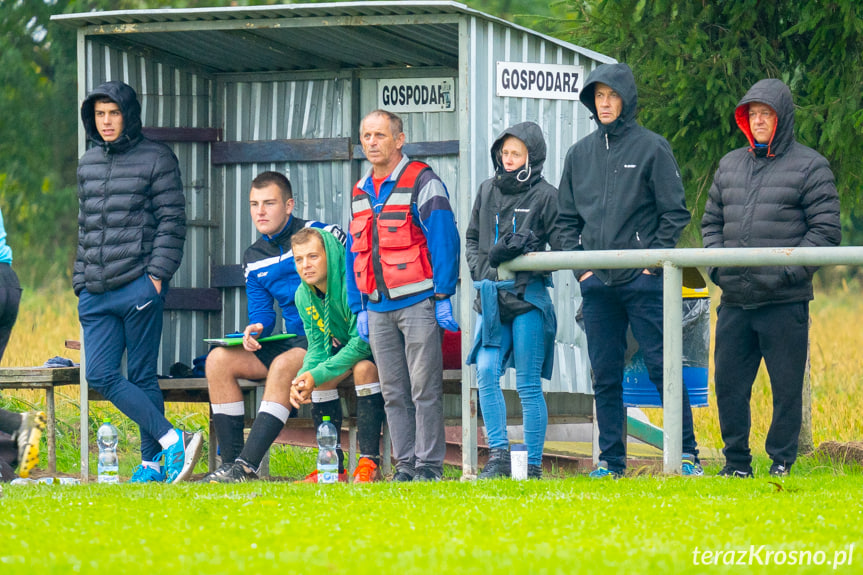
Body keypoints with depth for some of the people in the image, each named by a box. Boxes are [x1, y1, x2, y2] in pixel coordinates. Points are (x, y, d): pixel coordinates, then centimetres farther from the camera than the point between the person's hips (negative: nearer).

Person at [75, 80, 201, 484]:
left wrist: (157, 274, -12)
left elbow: (171, 222, -3)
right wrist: (80, 282, 17)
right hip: (96, 294, 6)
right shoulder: (88, 164, 17)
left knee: (142, 376, -3)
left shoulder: (156, 159, 1)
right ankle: (173, 441, -5)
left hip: (139, 286, -6)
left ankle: (152, 463, 3)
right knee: (100, 375, -7)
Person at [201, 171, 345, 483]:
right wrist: (255, 330, -9)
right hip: (293, 341, 7)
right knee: (218, 360, -10)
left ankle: (247, 465, -39)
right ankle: (231, 460, -16)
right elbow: (261, 313, 16)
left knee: (283, 365, -35)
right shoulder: (254, 258, 14)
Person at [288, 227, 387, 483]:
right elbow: (317, 346, -4)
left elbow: (362, 342, -31)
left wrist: (317, 374, -35)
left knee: (364, 368, -35)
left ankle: (370, 464, -34)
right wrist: (303, 378, -26)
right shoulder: (304, 296, -6)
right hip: (345, 346, 7)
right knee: (317, 373, -19)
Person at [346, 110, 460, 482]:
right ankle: (405, 464, 10)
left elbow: (443, 239, -8)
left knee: (424, 389, -6)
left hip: (417, 302, -6)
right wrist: (359, 308, 16)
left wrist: (443, 297, -12)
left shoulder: (422, 183, -4)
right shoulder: (361, 192, 17)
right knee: (393, 393, 6)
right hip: (379, 308, 6)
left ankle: (429, 464, -4)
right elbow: (355, 252, 22)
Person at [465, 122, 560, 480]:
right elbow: (472, 239, 21)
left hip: (529, 298, -4)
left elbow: (563, 248, -1)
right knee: (486, 373, -11)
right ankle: (498, 455, -6)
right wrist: (481, 270, 4)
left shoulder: (545, 196, -1)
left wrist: (531, 259, -15)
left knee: (528, 384, -2)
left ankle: (532, 465, 3)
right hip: (491, 298, 4)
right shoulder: (488, 191, 13)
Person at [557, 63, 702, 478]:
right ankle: (611, 460, 10)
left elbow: (675, 213, -1)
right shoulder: (580, 154, 13)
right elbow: (567, 217, 18)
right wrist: (579, 265, 5)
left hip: (643, 280, -4)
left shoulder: (652, 148, 0)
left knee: (662, 367, -6)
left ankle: (687, 453, -2)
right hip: (596, 284, 4)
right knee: (605, 376, 5)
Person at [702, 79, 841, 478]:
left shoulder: (809, 167, 0)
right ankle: (736, 461, 17)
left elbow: (826, 230, -5)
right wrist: (716, 264, 5)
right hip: (734, 300, 5)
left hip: (785, 300, -5)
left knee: (787, 387, -1)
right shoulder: (729, 166, 16)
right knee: (728, 384, 6)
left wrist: (787, 271, -13)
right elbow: (711, 221, 22)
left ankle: (782, 461, 8)